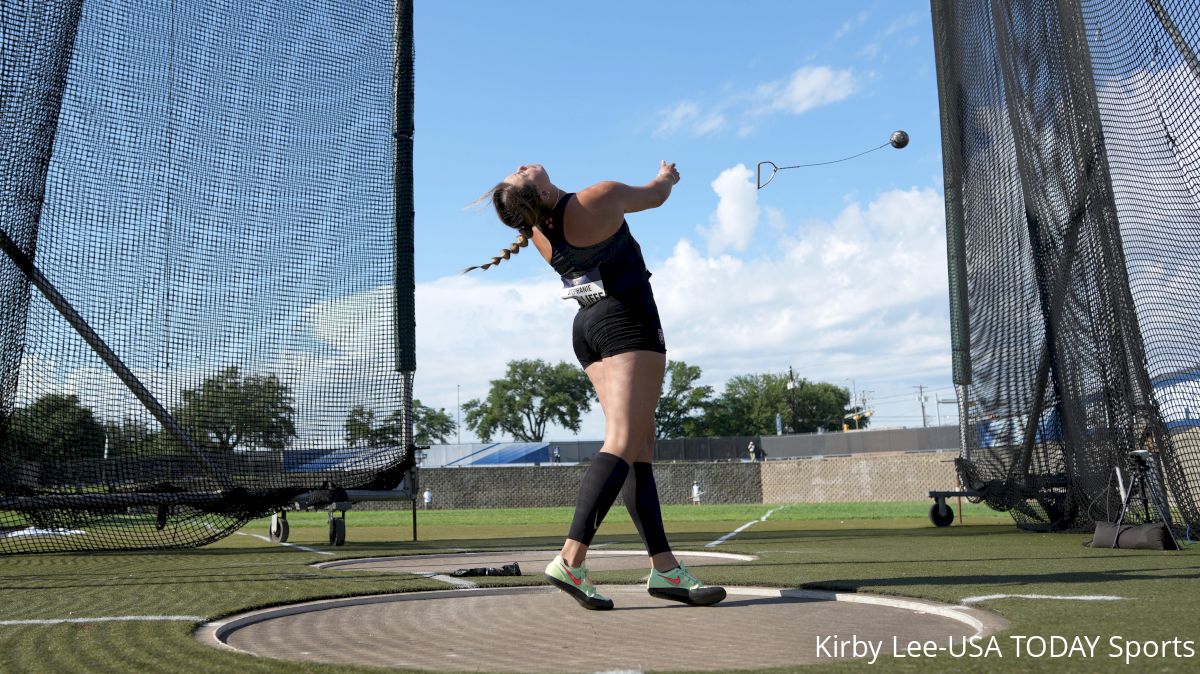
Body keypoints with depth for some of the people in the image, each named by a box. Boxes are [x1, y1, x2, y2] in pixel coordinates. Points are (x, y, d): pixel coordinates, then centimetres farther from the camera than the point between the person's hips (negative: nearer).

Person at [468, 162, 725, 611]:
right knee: (623, 443, -15)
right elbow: (655, 196, 4)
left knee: (640, 445, 4)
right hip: (628, 324, -8)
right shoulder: (599, 199, -14)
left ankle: (663, 567, 0)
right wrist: (666, 176, 28)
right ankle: (570, 560, -25)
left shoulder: (536, 233, 5)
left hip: (587, 326, 8)